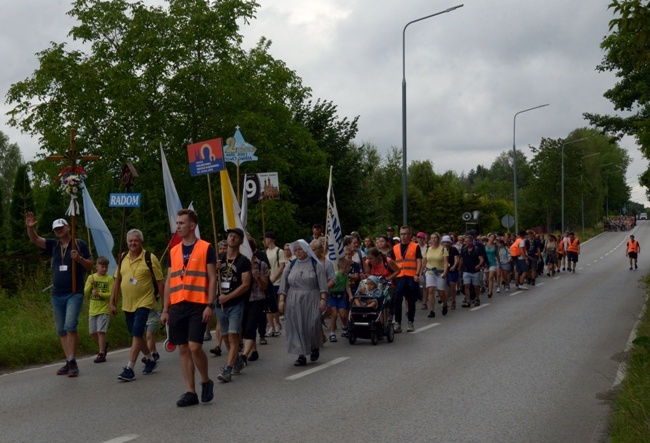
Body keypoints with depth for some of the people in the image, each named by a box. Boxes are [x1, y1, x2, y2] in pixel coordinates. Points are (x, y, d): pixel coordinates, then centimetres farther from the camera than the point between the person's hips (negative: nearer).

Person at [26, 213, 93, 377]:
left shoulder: (79, 244, 0)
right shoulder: (54, 245, 10)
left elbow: (90, 266, 2)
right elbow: (34, 239, 0)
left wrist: (79, 258, -17)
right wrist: (30, 227, -19)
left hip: (74, 294, -5)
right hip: (57, 295, 5)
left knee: (70, 326, -19)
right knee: (61, 331, 8)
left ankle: (72, 362, -15)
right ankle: (69, 363, 15)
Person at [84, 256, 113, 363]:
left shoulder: (109, 279, -4)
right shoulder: (91, 277, 5)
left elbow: (112, 294, -10)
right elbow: (85, 293, 2)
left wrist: (99, 294, -21)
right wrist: (91, 284, -14)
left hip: (104, 310, -4)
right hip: (93, 309, 4)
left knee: (101, 331, -10)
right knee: (93, 332, 8)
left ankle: (101, 354, -4)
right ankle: (104, 346, 33)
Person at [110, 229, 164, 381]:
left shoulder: (150, 258, -9)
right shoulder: (122, 258, 6)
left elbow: (159, 282, -7)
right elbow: (117, 281, 12)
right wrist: (112, 302, 9)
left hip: (144, 303, -6)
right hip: (127, 304, 6)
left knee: (136, 334, -14)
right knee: (136, 335, 15)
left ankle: (129, 368, -13)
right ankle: (150, 360, 35)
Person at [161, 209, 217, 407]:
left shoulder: (206, 248, -1)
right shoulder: (173, 251, 14)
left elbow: (212, 278, -3)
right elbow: (169, 281, 15)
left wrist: (210, 305, -12)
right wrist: (165, 309, 10)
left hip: (198, 305, -5)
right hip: (177, 306, 5)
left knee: (195, 346, -12)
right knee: (183, 349, 5)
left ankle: (206, 381, 12)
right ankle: (190, 392, 11)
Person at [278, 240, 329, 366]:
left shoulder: (316, 265, 1)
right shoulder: (290, 266, 10)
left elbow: (322, 284, -2)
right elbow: (284, 284, 9)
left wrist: (323, 299, -11)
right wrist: (282, 300, 0)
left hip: (311, 300, -3)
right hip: (294, 302, 3)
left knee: (312, 325, -7)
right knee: (297, 327, -2)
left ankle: (315, 347, 22)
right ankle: (302, 355, 3)